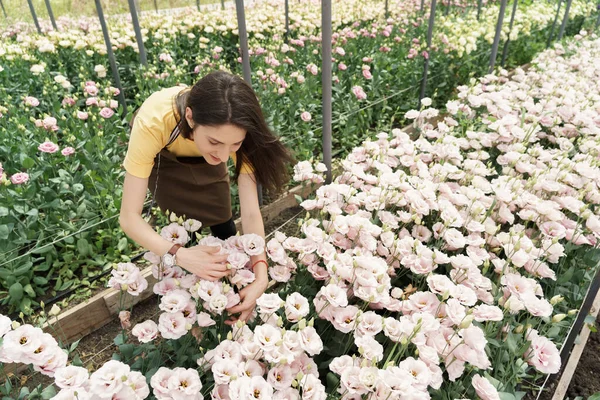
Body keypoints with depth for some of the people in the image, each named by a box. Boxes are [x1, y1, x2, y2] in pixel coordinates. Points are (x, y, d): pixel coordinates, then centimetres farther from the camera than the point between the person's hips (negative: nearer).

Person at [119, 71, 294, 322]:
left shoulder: (233, 130, -38)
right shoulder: (152, 124, -45)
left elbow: (250, 212, -36)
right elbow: (129, 217, -40)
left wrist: (260, 274, -48)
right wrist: (179, 255, -55)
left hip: (201, 154, 2)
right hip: (162, 152, -1)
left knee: (222, 224, -1)